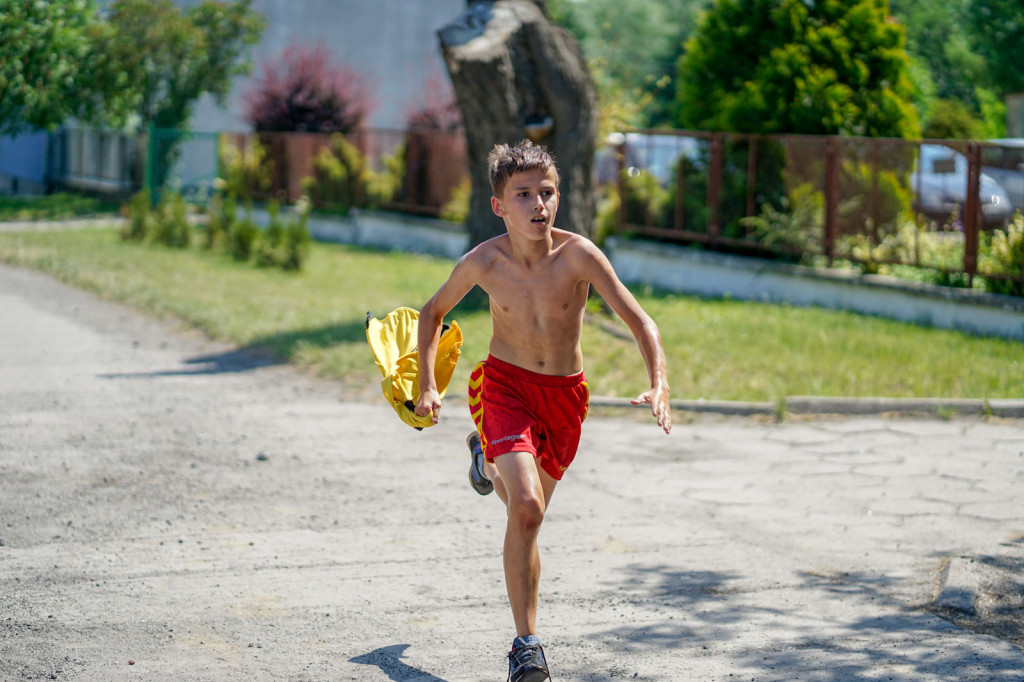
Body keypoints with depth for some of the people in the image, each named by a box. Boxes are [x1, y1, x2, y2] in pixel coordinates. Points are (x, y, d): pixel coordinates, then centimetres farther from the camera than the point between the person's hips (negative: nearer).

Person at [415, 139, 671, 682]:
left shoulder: (578, 254, -19)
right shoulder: (484, 262, -14)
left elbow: (640, 321, -19)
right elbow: (433, 313, 6)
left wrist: (658, 385, -33)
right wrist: (426, 385, -2)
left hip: (564, 393, 2)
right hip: (505, 383, -2)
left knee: (527, 508, 22)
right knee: (526, 509, -24)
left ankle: (489, 456, 59)